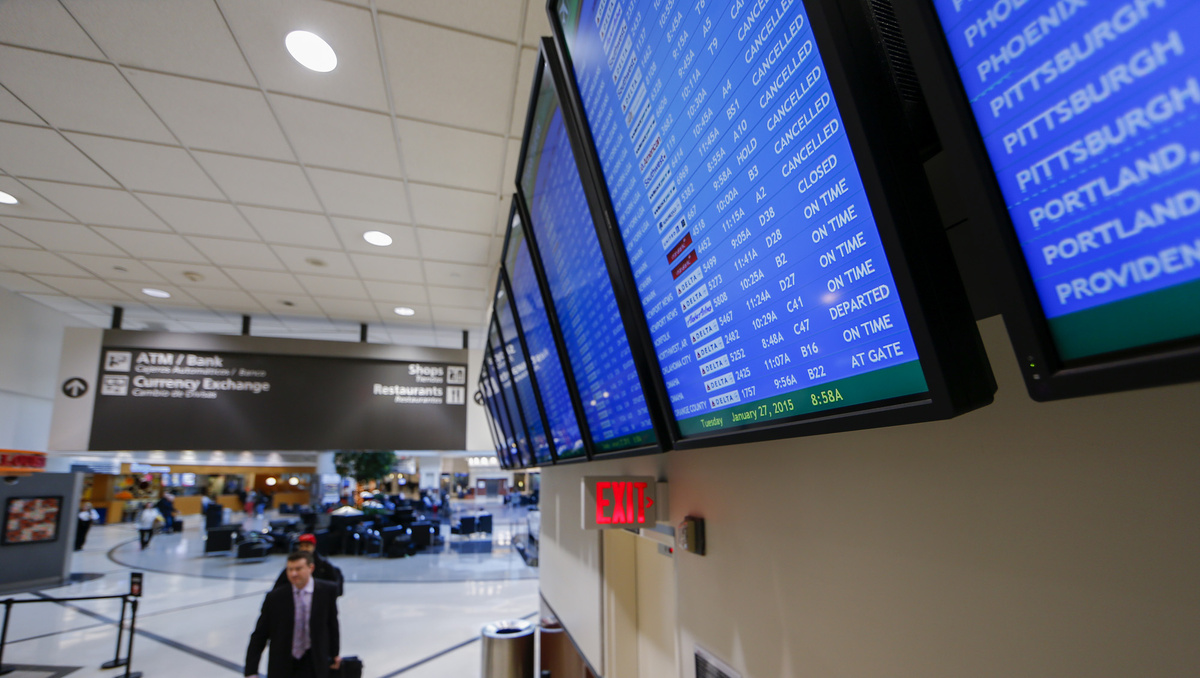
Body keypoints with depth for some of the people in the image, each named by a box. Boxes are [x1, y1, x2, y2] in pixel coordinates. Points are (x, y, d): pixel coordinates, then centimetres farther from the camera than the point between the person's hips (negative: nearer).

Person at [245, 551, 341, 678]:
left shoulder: (327, 591, -11)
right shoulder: (274, 598, -11)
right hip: (281, 666, 1)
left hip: (313, 665, -1)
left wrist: (334, 654, 11)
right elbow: (259, 636, -5)